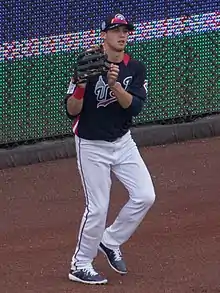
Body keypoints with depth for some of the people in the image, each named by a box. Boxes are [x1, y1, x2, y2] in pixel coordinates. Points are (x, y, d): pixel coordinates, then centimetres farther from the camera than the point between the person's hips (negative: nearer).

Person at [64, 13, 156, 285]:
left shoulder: (135, 68, -2)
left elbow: (134, 107, -15)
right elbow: (72, 111, -15)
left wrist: (114, 84, -30)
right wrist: (81, 85, -33)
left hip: (122, 142, 5)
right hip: (92, 145, -5)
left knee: (145, 196, -3)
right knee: (97, 208, -5)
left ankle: (110, 242, 19)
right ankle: (80, 265, 11)